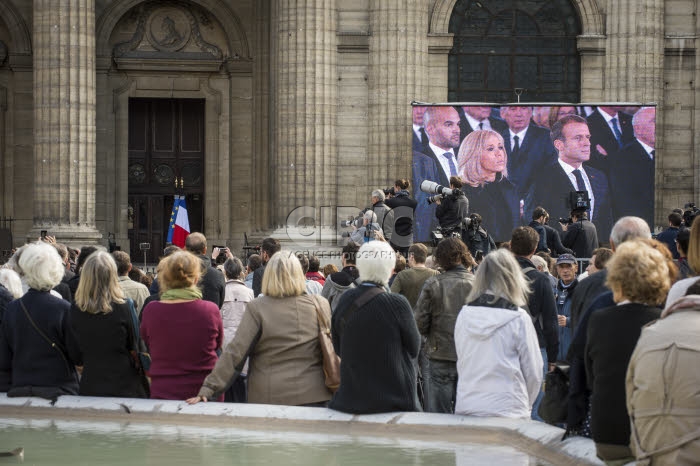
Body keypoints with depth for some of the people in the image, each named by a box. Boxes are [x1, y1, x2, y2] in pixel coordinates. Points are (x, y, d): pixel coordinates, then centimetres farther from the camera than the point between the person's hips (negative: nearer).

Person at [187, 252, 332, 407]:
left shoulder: (257, 308, -5)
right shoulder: (320, 305, 0)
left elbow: (235, 352, -8)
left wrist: (208, 389, -6)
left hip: (269, 398, -1)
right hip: (313, 395, 1)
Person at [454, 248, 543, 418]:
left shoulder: (464, 315, 2)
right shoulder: (518, 319, -8)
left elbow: (461, 364, 10)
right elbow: (534, 373, -2)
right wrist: (525, 405, 15)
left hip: (465, 409, 4)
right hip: (508, 411, -4)